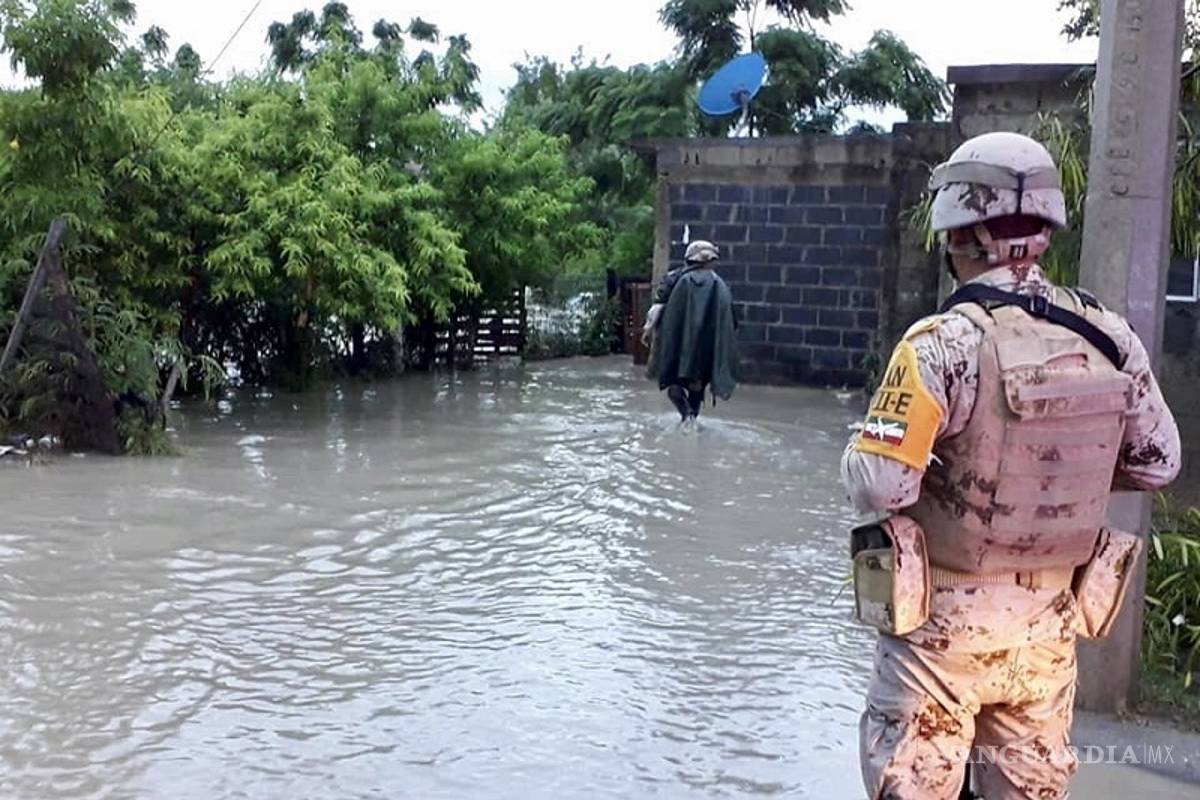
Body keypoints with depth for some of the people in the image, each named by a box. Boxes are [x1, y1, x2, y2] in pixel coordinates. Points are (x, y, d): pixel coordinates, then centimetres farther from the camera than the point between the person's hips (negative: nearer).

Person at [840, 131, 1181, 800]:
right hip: (1052, 619, 5)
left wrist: (861, 453, -2)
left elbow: (881, 486, -23)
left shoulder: (945, 344, -21)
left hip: (947, 618, -5)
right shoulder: (1109, 338, -4)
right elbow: (1158, 464, 6)